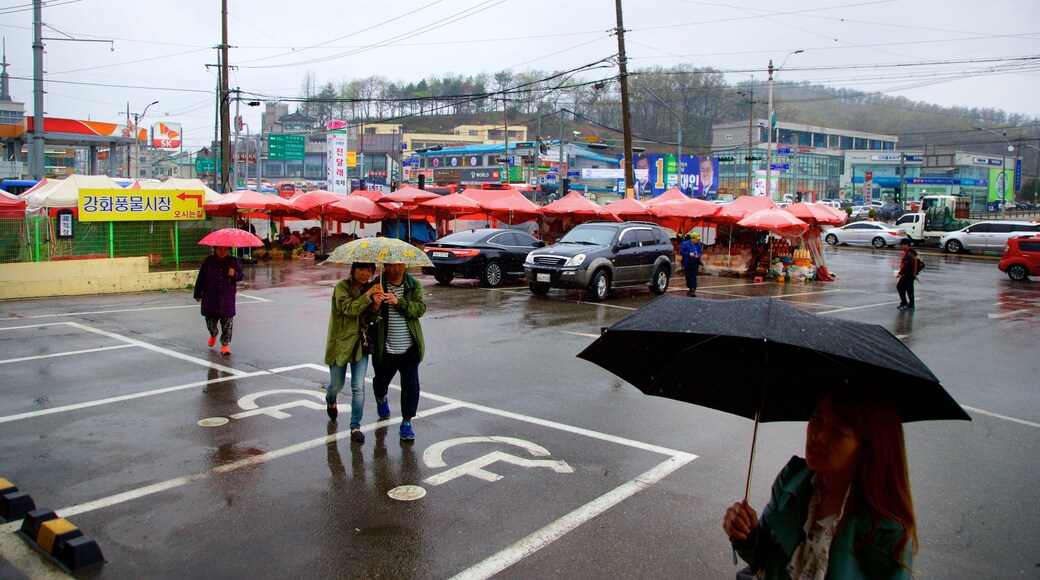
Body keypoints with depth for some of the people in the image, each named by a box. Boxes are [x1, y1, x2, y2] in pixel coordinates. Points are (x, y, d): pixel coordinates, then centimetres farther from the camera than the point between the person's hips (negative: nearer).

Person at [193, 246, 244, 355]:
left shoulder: (233, 261, 1)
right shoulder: (208, 261, 0)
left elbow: (240, 275, 8)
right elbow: (201, 278, 5)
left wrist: (234, 274, -16)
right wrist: (198, 294, 5)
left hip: (227, 297, -1)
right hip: (210, 296, 1)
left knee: (227, 321, -3)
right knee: (210, 319, 10)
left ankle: (225, 344, 7)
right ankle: (213, 334, 43)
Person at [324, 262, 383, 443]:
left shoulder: (370, 288, 4)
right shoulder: (342, 286, -10)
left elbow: (372, 320, 0)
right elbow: (348, 308, -26)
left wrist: (376, 306, -19)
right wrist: (367, 296, -30)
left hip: (361, 344, 3)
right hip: (340, 342, -3)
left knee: (358, 387, -5)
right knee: (337, 385, 13)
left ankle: (355, 427, 4)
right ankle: (330, 401, 48)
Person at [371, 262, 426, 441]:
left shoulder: (414, 286, 0)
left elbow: (420, 308, -14)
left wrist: (399, 302, -29)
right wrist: (374, 305, -32)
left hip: (409, 349, 0)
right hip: (385, 349, 0)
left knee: (411, 386, -1)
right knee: (381, 381, 21)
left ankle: (406, 422, 14)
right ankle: (381, 399, 55)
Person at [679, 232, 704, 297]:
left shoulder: (698, 244, -1)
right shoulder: (685, 244, -9)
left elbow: (701, 251, 11)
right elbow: (681, 252, -8)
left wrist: (698, 255, -12)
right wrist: (689, 254, -19)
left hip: (695, 263, 0)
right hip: (687, 263, 0)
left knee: (694, 277, -10)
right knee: (688, 277, 9)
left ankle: (693, 290, -13)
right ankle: (690, 288, 28)